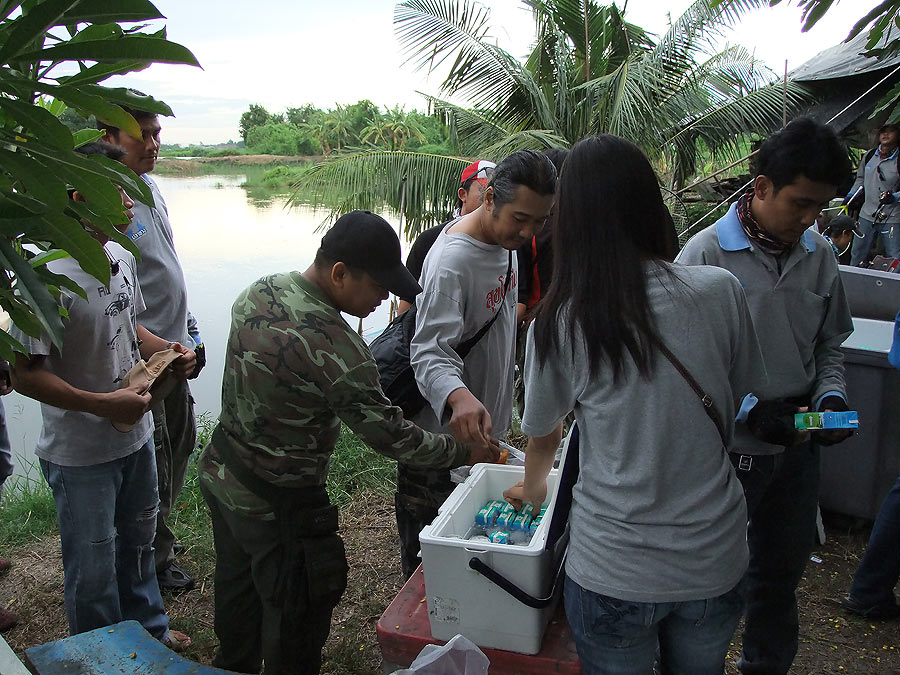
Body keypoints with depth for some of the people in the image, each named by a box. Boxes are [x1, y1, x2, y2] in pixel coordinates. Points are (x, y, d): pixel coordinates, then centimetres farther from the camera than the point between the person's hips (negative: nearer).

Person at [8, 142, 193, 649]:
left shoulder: (122, 258, 1)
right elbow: (26, 374, -21)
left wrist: (171, 352, -3)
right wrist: (103, 404, -26)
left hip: (136, 435, 8)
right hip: (81, 454, -7)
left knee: (138, 541, 26)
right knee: (93, 568, 12)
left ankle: (149, 627, 48)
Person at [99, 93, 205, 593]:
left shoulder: (150, 185, 8)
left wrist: (190, 329, 19)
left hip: (173, 346, 9)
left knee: (181, 444, 20)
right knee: (153, 462, 4)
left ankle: (156, 531, 40)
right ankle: (155, 557, 24)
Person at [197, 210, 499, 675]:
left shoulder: (258, 291, -4)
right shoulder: (333, 345, -31)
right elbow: (389, 435, -24)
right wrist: (464, 451, -10)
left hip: (219, 473, 9)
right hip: (275, 503, -9)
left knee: (238, 587, 29)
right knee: (294, 622, 11)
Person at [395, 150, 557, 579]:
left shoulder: (506, 237, 2)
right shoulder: (452, 259, -27)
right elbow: (429, 350, -33)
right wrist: (458, 396, -53)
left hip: (484, 421, 9)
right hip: (442, 432, -9)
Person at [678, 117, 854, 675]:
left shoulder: (819, 257, 3)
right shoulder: (706, 253, -15)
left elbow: (830, 345, 12)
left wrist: (831, 395, -7)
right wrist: (750, 411, -22)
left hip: (798, 448, 6)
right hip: (727, 450, -5)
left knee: (782, 571, 22)